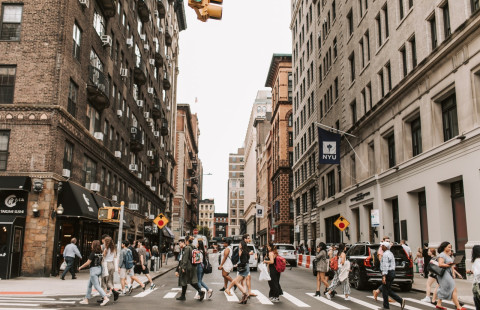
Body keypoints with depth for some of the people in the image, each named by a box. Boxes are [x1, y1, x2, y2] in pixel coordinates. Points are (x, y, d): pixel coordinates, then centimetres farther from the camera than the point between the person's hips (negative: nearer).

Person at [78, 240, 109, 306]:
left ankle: (105, 298, -15)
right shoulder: (101, 253, 4)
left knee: (97, 286, -6)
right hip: (99, 269, 8)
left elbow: (87, 263, -14)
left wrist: (80, 267, -1)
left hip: (93, 269, -8)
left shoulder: (93, 254, -16)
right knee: (89, 285, 18)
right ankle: (86, 299, 24)